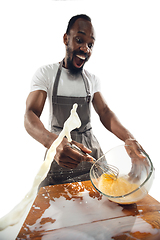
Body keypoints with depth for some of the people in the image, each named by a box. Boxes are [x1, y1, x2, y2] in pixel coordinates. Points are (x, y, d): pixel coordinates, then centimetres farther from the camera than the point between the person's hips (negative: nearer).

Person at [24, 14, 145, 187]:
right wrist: (53, 142, -39)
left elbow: (104, 112, -1)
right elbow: (30, 115, -17)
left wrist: (128, 137, -22)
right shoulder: (46, 73, -6)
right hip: (59, 153, -3)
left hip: (90, 151, 4)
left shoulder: (92, 79, 7)